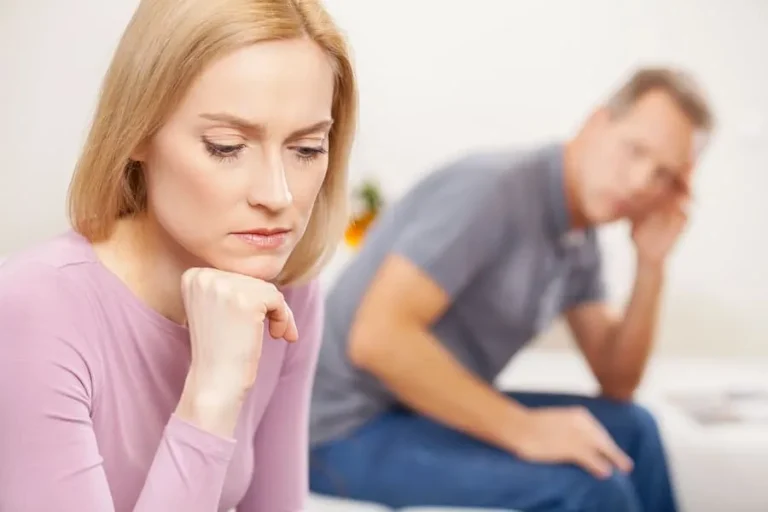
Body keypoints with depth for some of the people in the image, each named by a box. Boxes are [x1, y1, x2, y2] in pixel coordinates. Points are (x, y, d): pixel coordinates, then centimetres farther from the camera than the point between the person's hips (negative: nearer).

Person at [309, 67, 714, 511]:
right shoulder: (496, 188, -22)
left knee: (630, 428, 13)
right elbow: (378, 337, -31)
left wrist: (652, 265, -5)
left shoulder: (582, 239, 5)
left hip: (432, 412, 9)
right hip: (353, 429, -9)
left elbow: (617, 382, 10)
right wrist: (524, 429, -27)